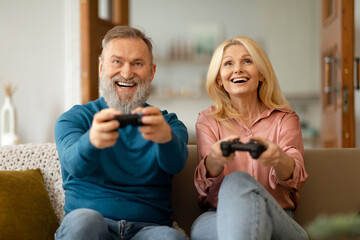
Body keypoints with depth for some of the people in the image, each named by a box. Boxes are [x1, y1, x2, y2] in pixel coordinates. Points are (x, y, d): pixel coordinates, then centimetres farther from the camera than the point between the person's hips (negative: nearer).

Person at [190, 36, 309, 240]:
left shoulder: (285, 119, 12)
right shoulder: (208, 120, 13)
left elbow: (296, 178, -8)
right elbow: (205, 183, -5)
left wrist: (279, 159, -34)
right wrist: (215, 160, -32)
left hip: (278, 219, 1)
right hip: (216, 219, 0)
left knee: (239, 182, -34)